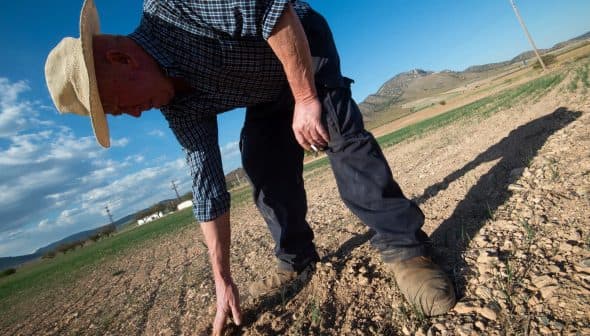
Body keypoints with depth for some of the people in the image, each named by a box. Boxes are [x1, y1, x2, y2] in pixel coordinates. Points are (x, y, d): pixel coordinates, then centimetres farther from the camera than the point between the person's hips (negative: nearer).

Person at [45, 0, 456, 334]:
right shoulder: (180, 105, -15)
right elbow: (207, 183, -15)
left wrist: (306, 98, -35)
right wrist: (223, 282, -12)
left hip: (303, 44, -5)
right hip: (267, 91, 5)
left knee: (340, 133, -27)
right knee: (264, 170, -7)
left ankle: (403, 248, -18)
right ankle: (297, 260, 9)